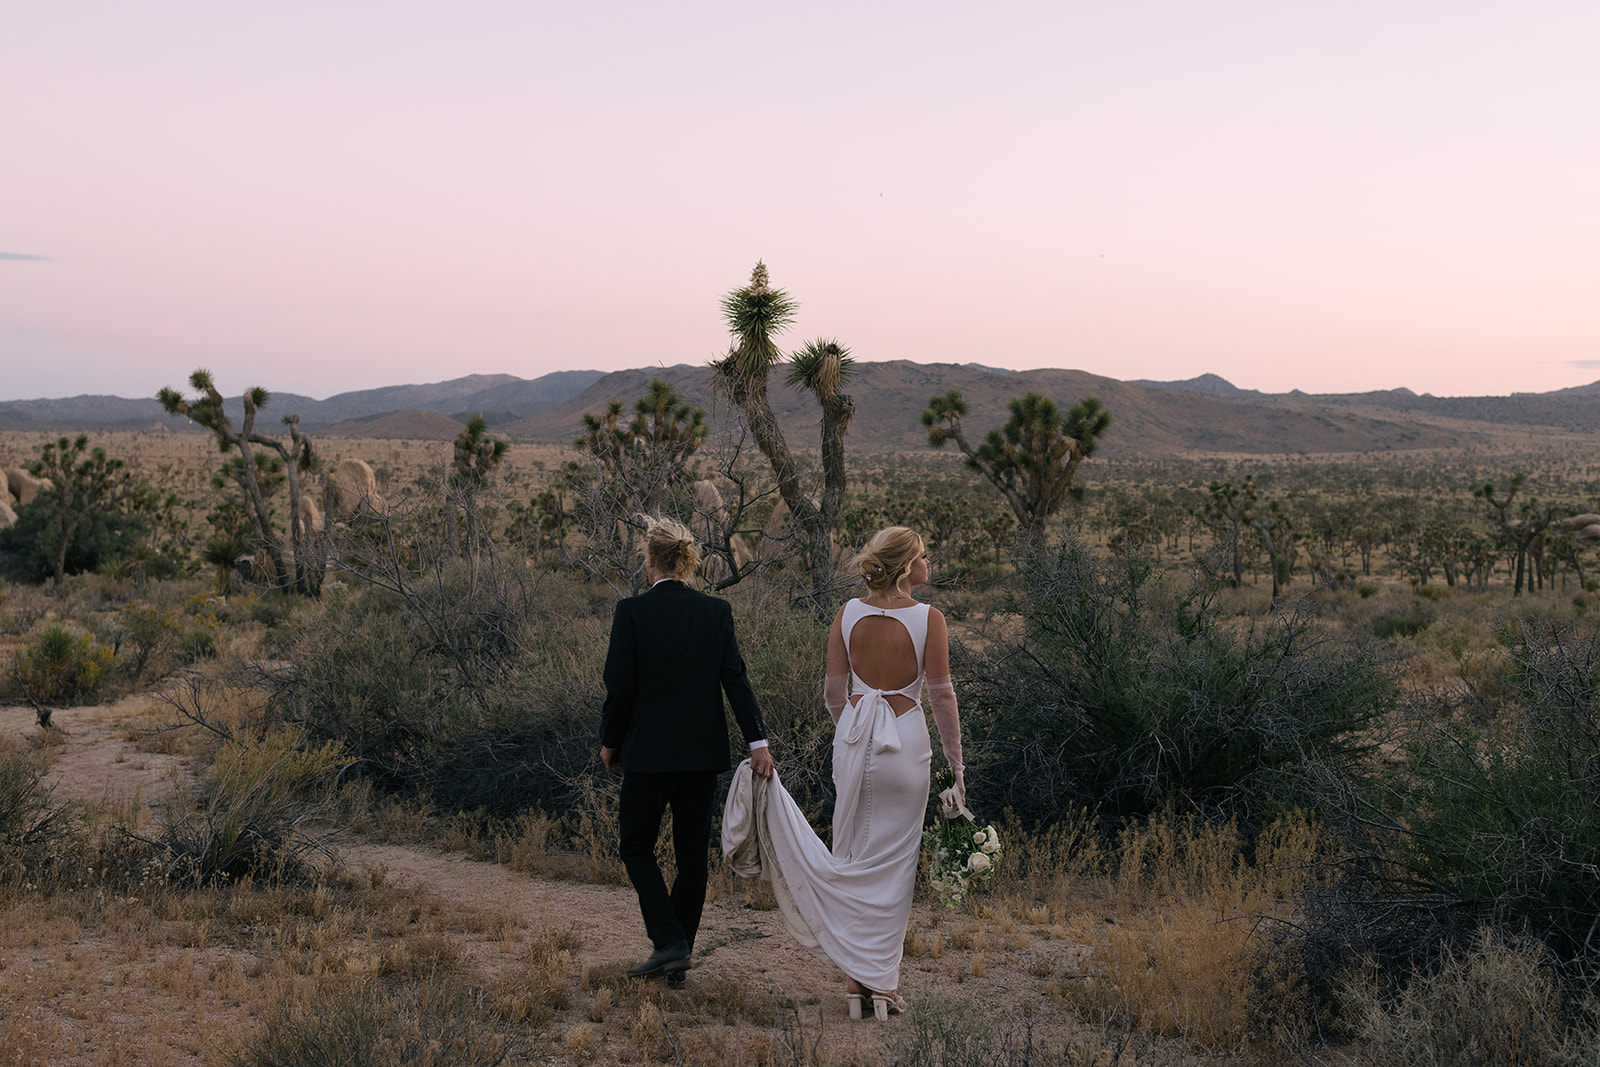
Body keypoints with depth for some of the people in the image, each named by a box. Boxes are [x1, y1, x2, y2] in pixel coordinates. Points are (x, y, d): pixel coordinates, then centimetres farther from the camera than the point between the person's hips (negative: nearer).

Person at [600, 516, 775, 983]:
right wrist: (757, 740, -6)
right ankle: (678, 959, 18)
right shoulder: (716, 611, 1)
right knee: (693, 852, 12)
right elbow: (735, 678, -3)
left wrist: (609, 741, 5)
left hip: (650, 749, -4)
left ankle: (669, 942, -4)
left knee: (636, 844, 11)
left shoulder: (631, 611, -10)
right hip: (704, 751, 4)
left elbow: (620, 686, -9)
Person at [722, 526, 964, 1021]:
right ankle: (883, 981, 10)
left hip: (854, 735, 3)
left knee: (854, 855, 11)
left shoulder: (849, 614, 1)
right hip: (905, 739, -3)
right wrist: (955, 762, 1)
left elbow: (833, 691, 4)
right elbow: (942, 694, -7)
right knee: (891, 860, 5)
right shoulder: (928, 619, -9)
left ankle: (856, 976, 2)